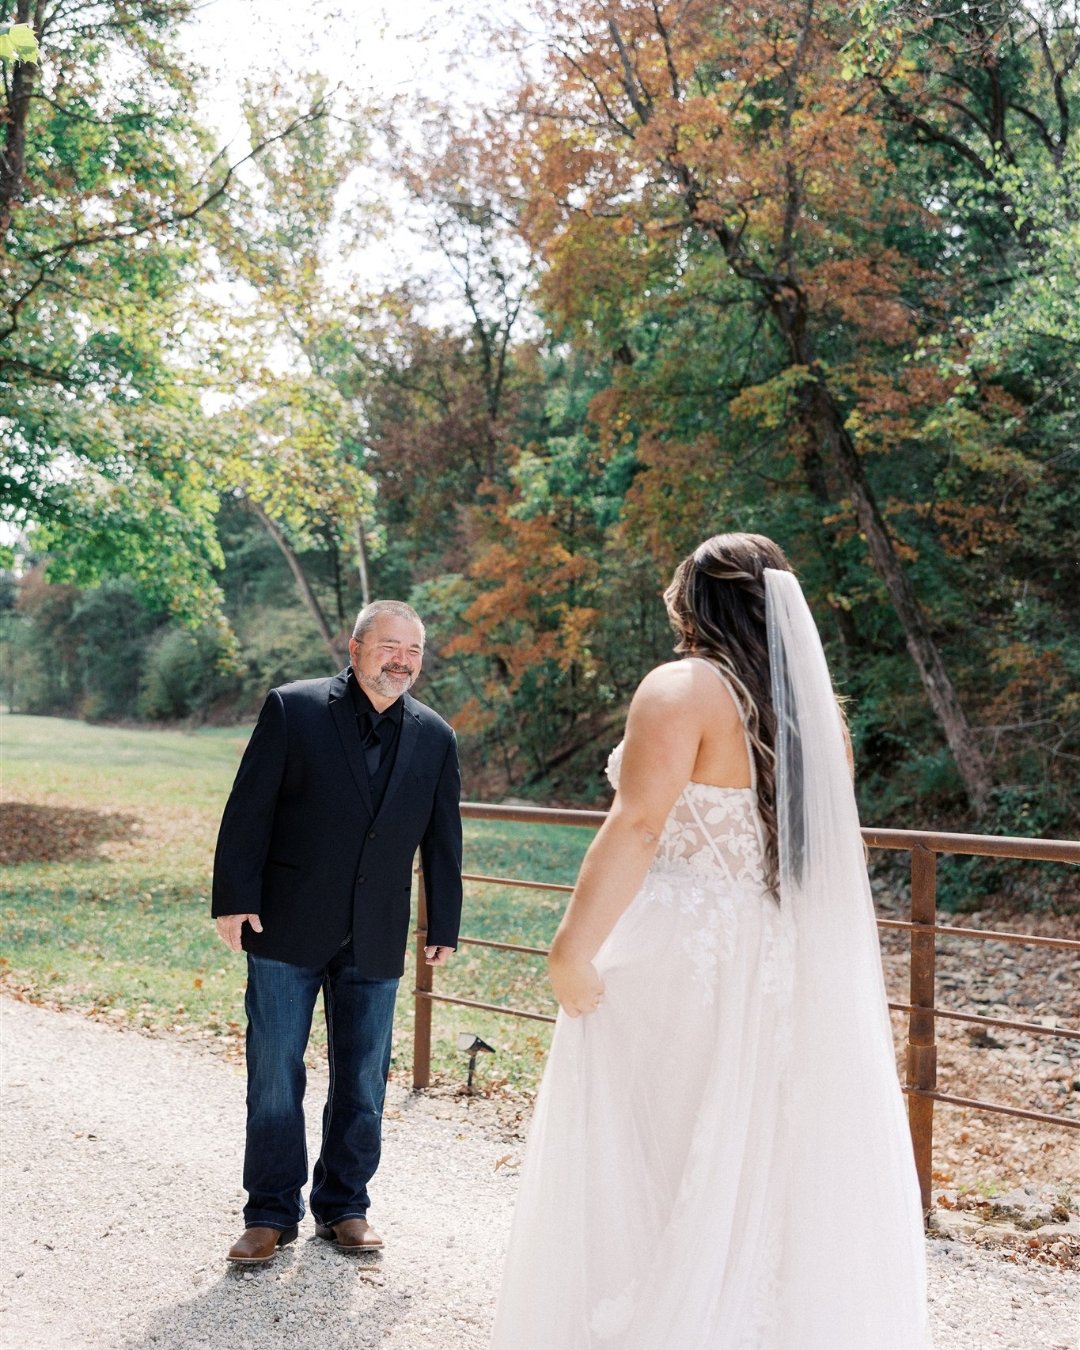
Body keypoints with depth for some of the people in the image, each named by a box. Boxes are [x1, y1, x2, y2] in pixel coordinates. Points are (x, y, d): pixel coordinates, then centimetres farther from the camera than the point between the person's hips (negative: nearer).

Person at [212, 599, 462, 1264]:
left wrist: (444, 926, 10)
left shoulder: (436, 738, 5)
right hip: (287, 930, -2)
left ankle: (343, 1204, 26)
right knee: (275, 1075, 4)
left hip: (375, 941, 3)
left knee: (363, 1082, 10)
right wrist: (235, 898, -11)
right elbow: (249, 809, -6)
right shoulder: (292, 709, -4)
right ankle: (272, 1211, 18)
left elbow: (443, 840, 10)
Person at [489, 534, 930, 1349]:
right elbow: (823, 845, 15)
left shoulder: (683, 687, -11)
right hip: (791, 970, 7)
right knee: (770, 1169, 14)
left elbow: (636, 828, -21)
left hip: (680, 960, -6)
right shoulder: (814, 703, 10)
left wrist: (573, 950, -19)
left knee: (652, 1163, 5)